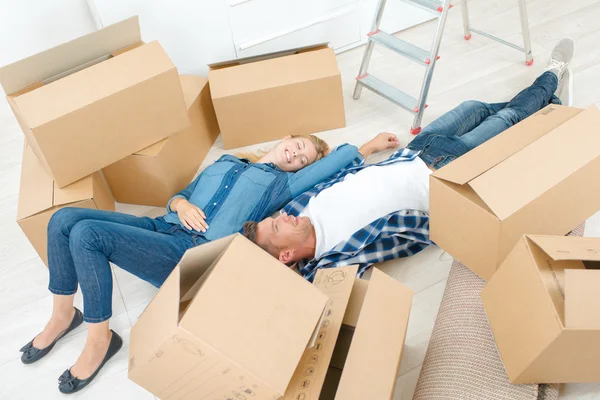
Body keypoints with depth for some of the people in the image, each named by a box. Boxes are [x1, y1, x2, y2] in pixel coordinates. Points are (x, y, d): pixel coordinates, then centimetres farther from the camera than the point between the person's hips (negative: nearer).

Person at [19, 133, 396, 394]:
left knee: (86, 234, -23)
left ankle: (100, 338, -7)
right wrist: (181, 204, 0)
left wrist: (375, 142, 23)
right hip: (162, 228, 7)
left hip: (193, 252, -6)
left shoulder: (282, 182, 11)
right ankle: (63, 315, 10)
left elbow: (340, 159, 7)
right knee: (63, 219, -7)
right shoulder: (225, 162, 27)